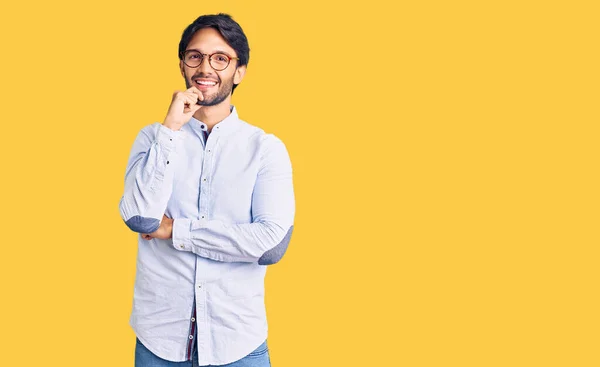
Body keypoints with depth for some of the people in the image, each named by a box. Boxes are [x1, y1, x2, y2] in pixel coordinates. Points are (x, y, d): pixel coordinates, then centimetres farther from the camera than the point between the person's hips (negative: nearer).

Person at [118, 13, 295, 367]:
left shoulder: (266, 148, -4)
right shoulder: (153, 137, 2)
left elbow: (273, 243, -15)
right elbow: (140, 218, -13)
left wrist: (176, 230, -11)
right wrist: (171, 129, -14)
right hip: (159, 338, 1)